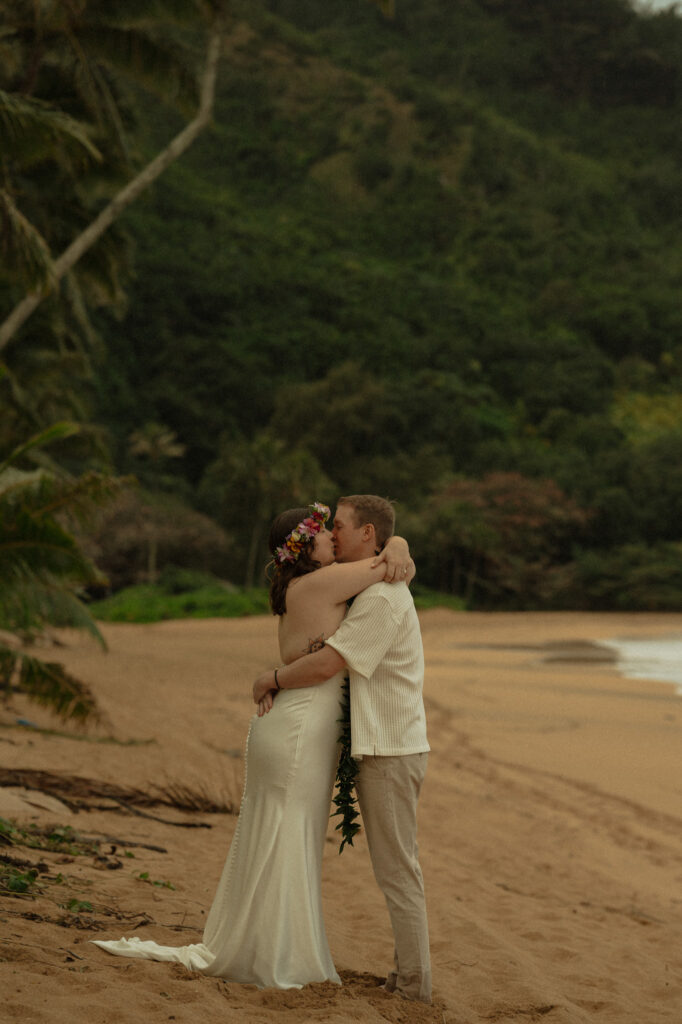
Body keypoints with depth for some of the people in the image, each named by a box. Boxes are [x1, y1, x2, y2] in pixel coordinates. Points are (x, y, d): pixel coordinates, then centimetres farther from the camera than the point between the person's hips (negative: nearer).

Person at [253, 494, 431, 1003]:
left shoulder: (382, 598, -18)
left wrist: (271, 679, -6)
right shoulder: (373, 593, 16)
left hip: (390, 751, -10)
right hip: (383, 749, 10)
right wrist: (280, 681, -3)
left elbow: (326, 665, -22)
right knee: (398, 866, 14)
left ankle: (413, 981, 3)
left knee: (397, 869, -4)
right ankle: (410, 971, 22)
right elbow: (324, 651, 15)